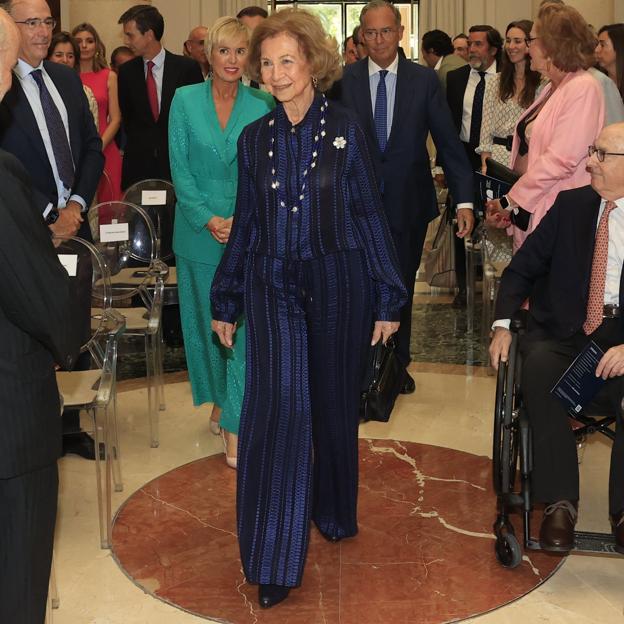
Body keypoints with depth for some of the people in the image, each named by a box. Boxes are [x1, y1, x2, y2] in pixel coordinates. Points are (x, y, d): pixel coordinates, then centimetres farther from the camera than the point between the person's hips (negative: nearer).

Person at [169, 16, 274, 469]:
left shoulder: (263, 106, -1)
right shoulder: (185, 100, 0)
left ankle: (236, 426, -2)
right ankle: (219, 399, 32)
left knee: (245, 324, -6)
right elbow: (179, 168, -2)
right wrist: (208, 219, -13)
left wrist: (242, 219, -15)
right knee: (207, 321, 12)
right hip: (200, 231, 1)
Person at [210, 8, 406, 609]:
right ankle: (274, 560, -2)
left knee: (334, 405, 11)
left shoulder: (345, 130, -2)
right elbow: (246, 225, 11)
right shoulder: (254, 138, 6)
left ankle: (333, 509, 36)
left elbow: (369, 215, 0)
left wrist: (386, 299, -1)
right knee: (276, 407, -8)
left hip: (337, 284, -1)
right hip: (272, 287, 1)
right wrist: (226, 303, 13)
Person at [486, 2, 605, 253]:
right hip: (526, 208, 8)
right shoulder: (553, 88, 15)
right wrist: (510, 204, 2)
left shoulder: (583, 89, -14)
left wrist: (510, 201, -13)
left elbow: (560, 160, -21)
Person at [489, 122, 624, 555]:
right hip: (563, 329, 2)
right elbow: (522, 268, 12)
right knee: (539, 370, -31)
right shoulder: (571, 204, 10)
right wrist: (503, 324, -4)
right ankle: (560, 503, -23)